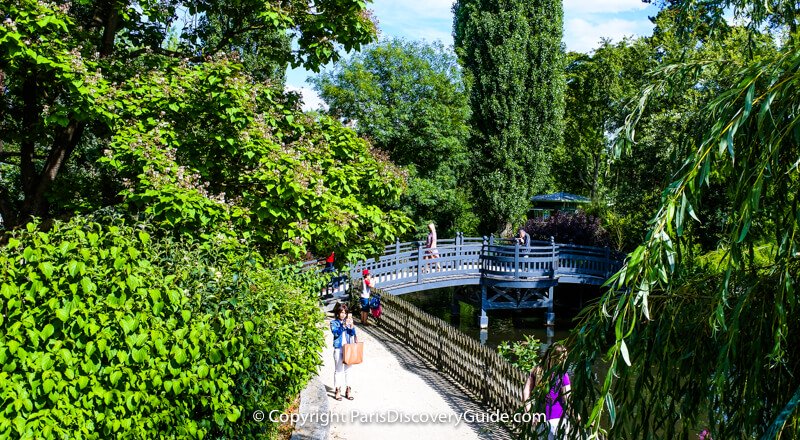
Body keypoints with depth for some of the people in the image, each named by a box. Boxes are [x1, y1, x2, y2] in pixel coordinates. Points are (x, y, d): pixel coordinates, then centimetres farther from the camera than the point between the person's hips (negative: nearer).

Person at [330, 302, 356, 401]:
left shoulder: (348, 322, 8)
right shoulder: (334, 323, -1)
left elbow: (352, 334, 1)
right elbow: (336, 333, -17)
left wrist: (351, 325, -16)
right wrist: (343, 325, -27)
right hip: (338, 349, -3)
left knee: (347, 369, 7)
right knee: (338, 370, 1)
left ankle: (348, 390, 13)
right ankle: (337, 391, 6)